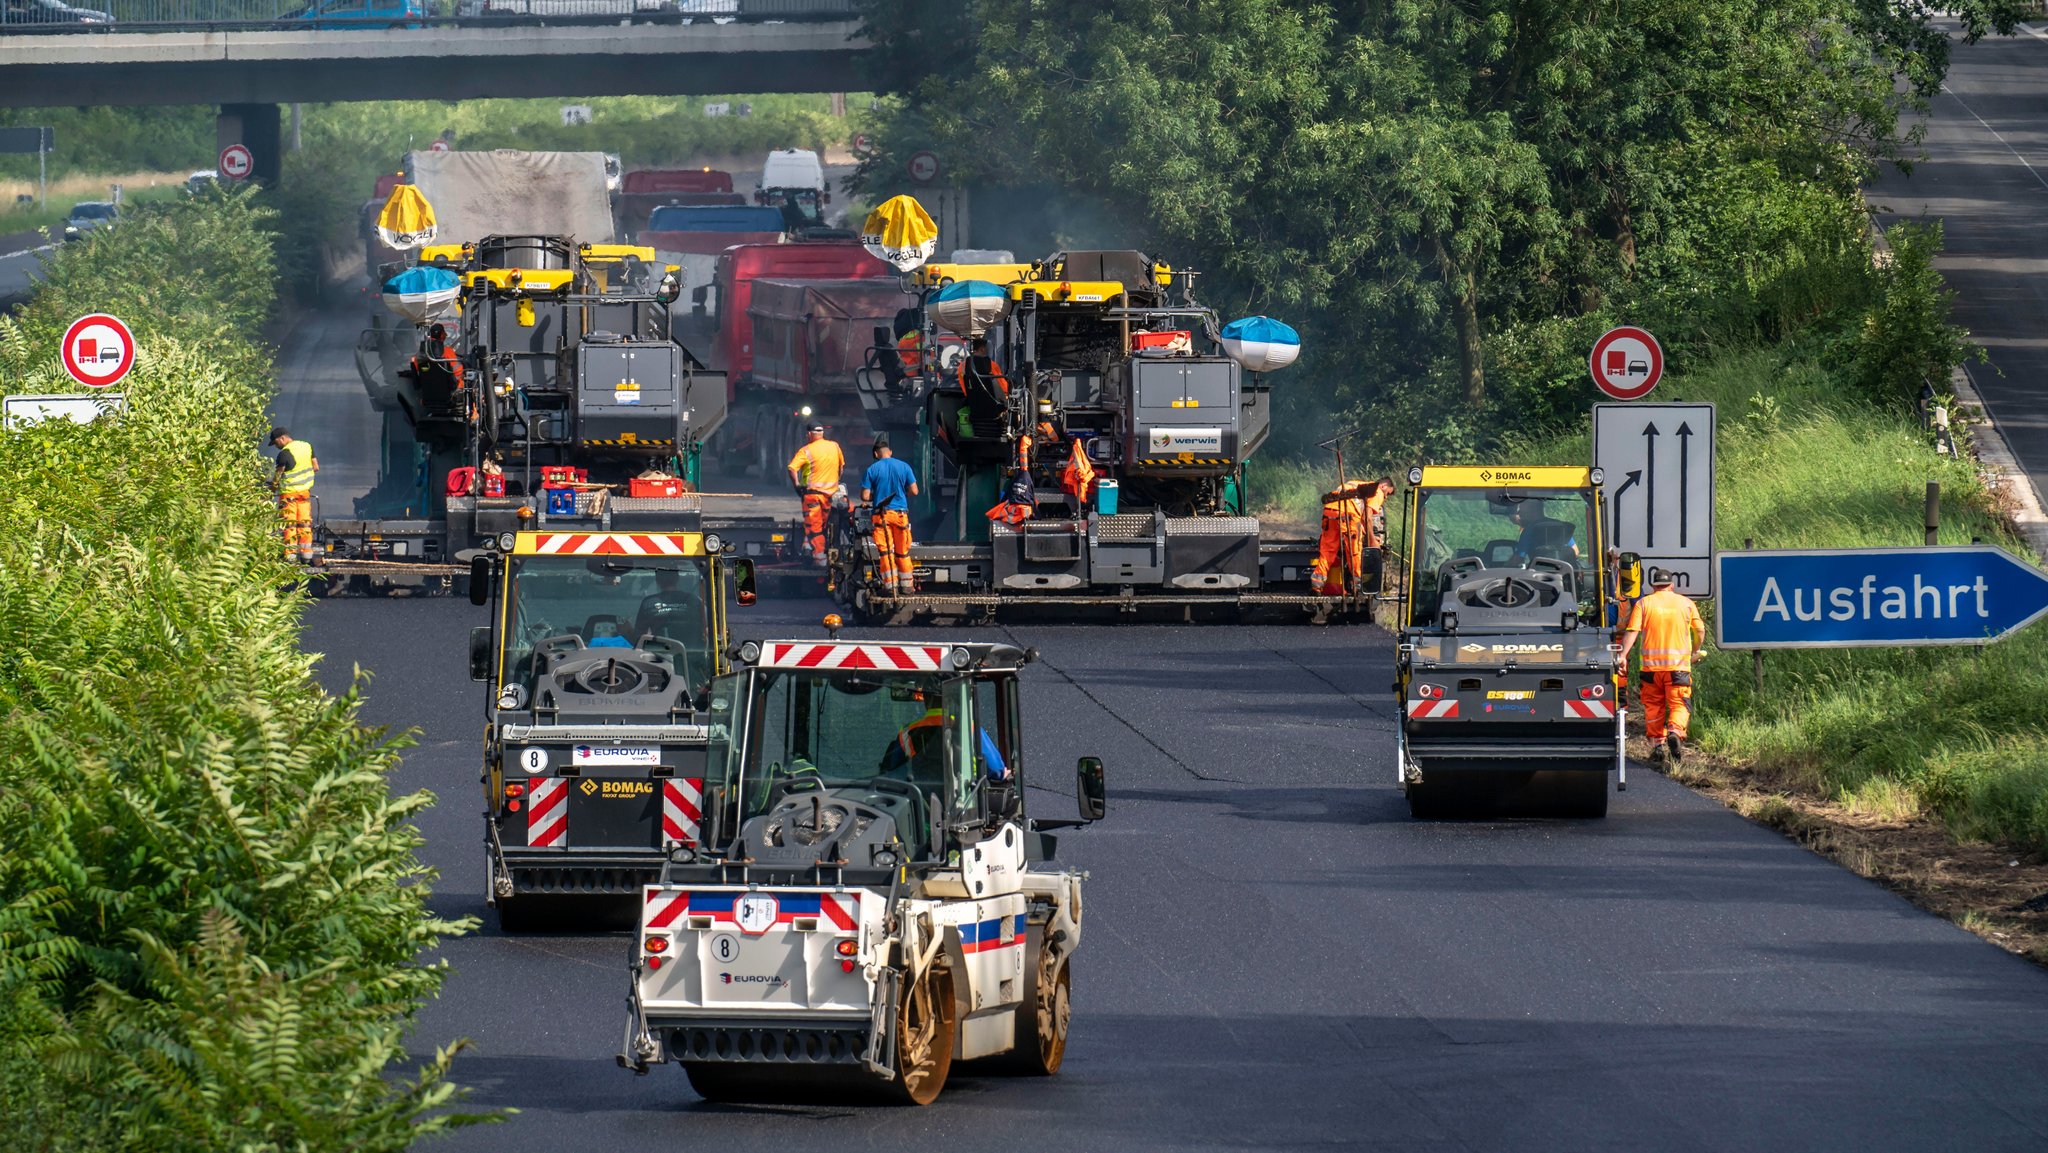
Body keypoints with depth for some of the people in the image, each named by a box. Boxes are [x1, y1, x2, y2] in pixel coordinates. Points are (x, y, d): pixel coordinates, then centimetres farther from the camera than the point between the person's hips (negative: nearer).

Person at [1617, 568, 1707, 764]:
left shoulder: (1644, 603, 4)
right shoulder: (1686, 603, 8)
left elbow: (1632, 631, -6)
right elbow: (1700, 630, 11)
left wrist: (1623, 654, -9)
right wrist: (1696, 651, 27)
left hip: (1651, 665, 0)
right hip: (1679, 664, 0)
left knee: (1653, 706, 12)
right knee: (1679, 704, 0)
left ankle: (1657, 743, 8)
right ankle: (1675, 731, -27)